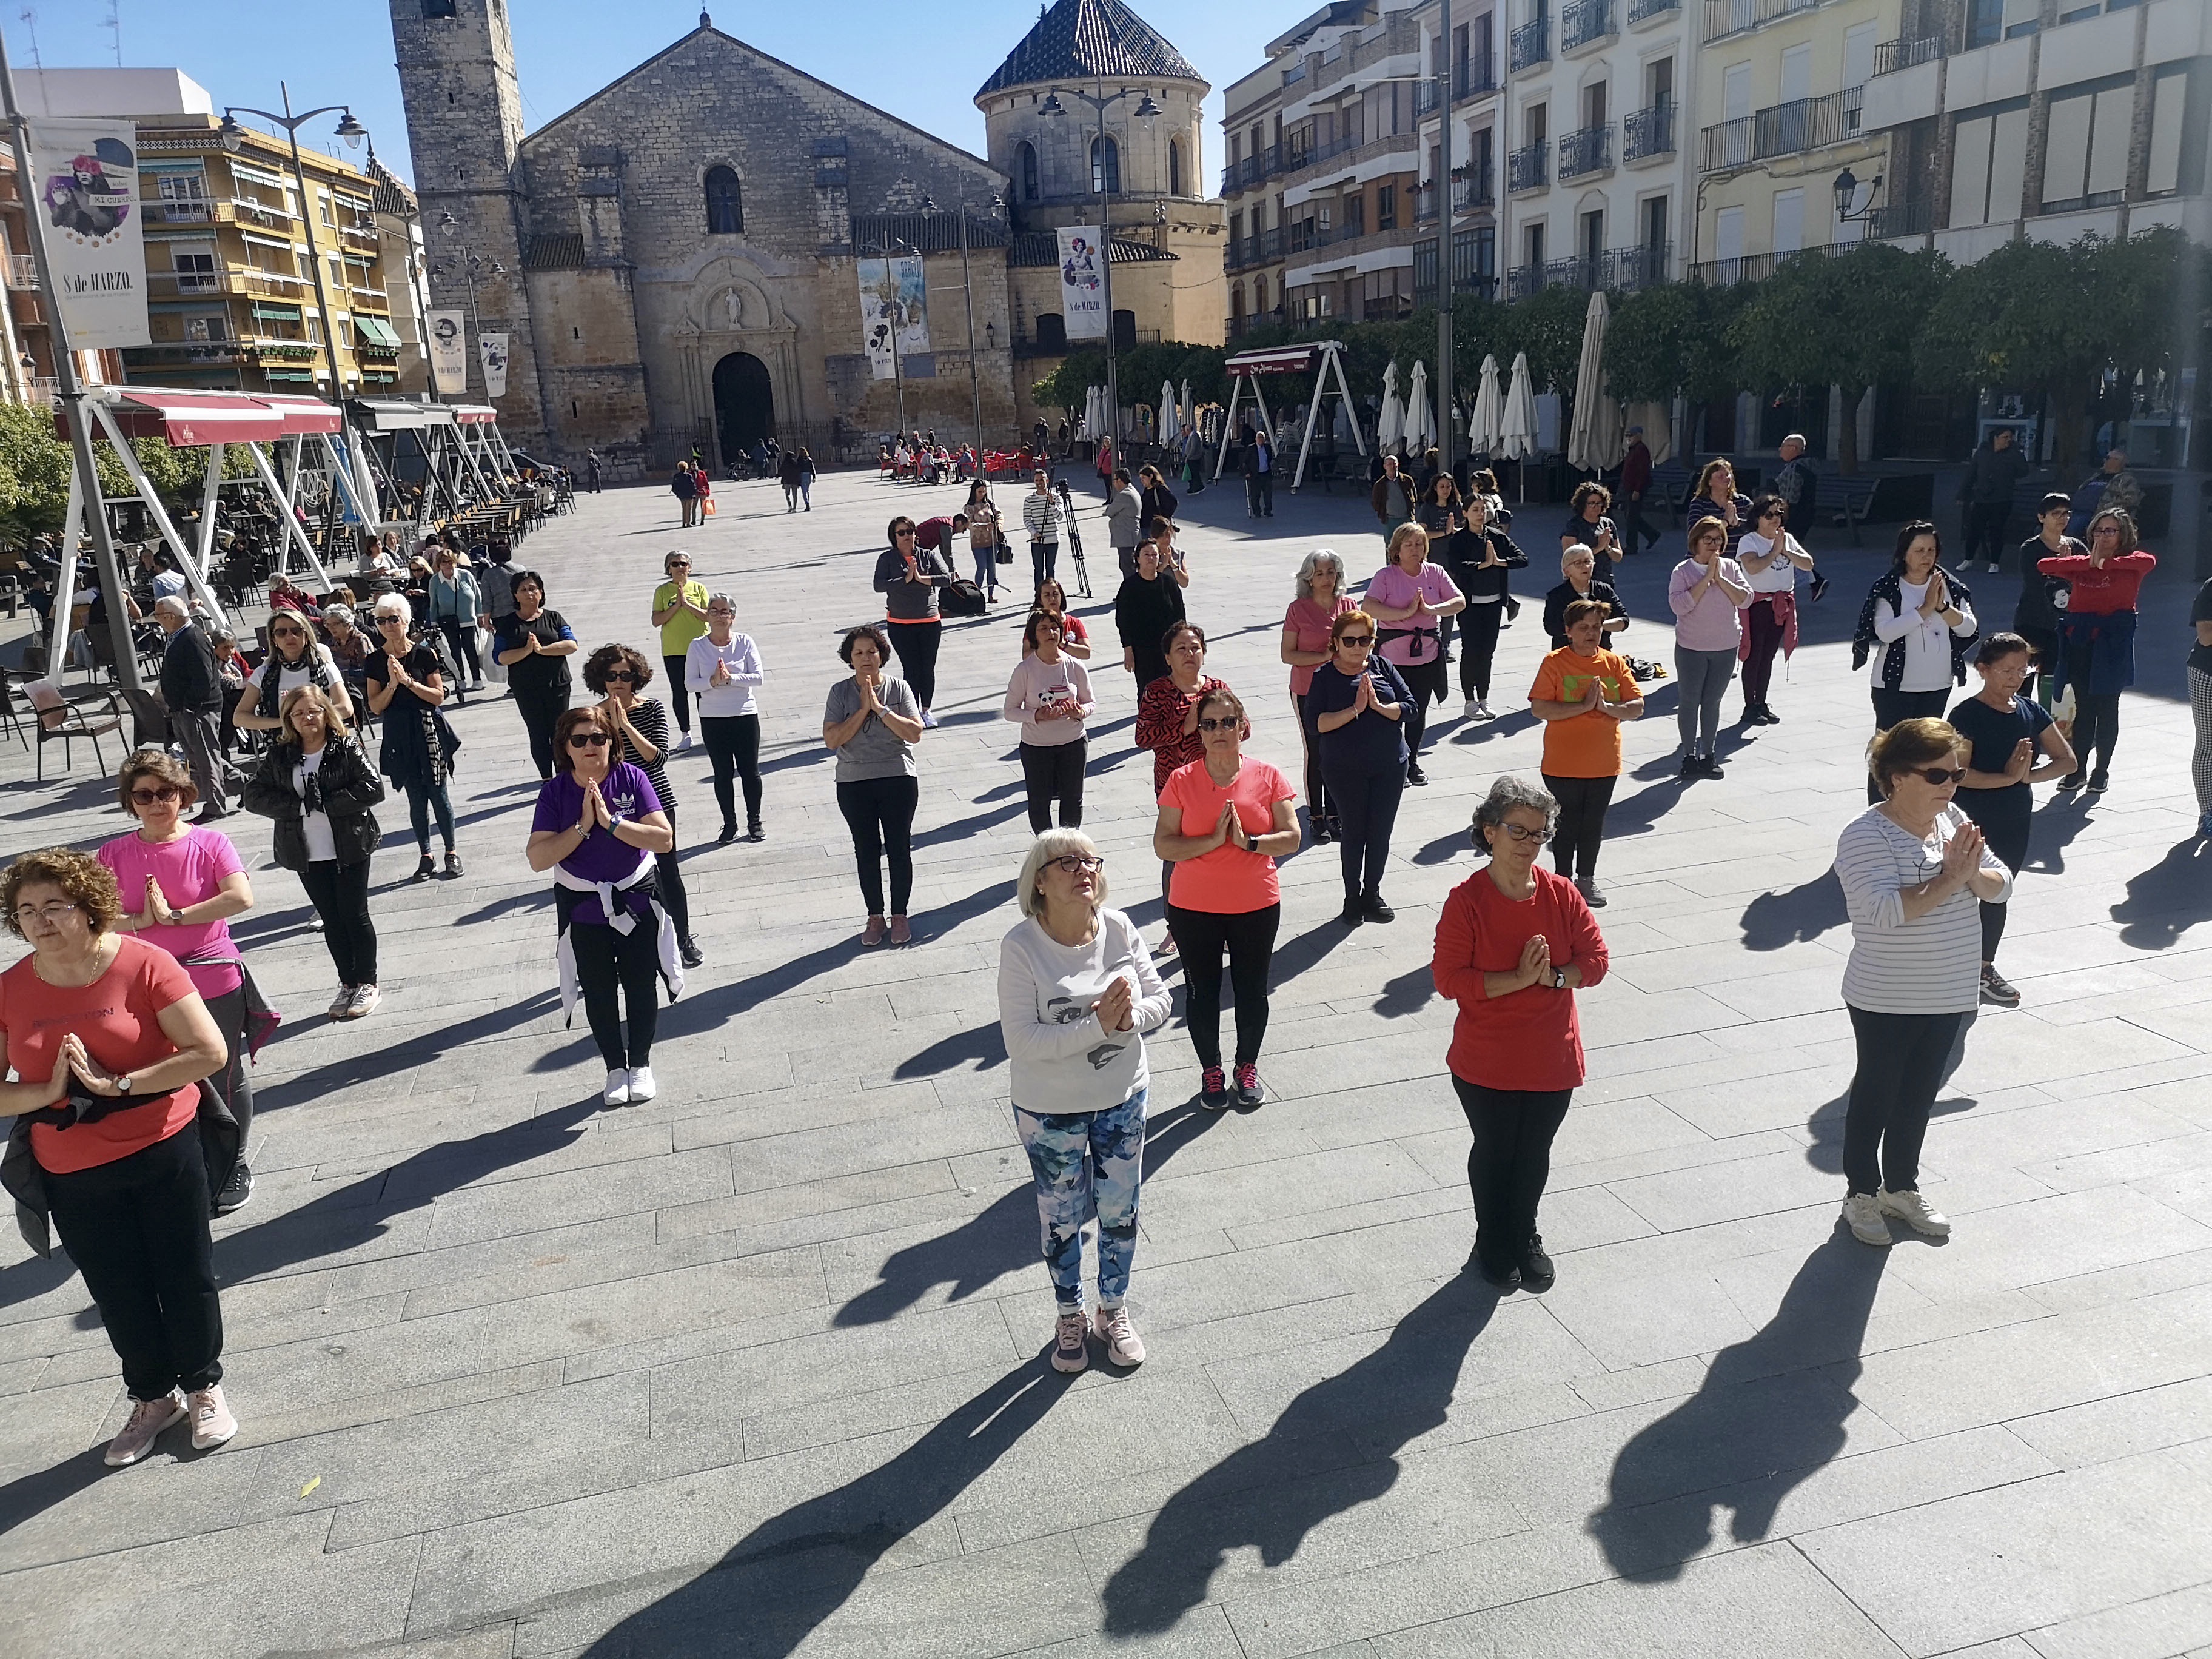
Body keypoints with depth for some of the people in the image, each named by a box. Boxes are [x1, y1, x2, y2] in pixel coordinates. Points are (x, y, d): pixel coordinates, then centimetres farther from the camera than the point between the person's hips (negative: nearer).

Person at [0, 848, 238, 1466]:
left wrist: (117, 1084, -20)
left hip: (163, 1154, -2)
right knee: (120, 1298, 15)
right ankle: (153, 1398, 38)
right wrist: (50, 1092, -18)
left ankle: (203, 1387, 34)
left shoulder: (143, 964, -14)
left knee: (186, 1281, 11)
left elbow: (210, 1052, -18)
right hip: (74, 1178, 3)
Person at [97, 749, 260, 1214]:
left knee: (226, 1078, 12)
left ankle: (235, 1165, 32)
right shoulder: (114, 854, -1)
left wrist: (173, 916, -19)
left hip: (215, 985, -2)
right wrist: (141, 921, -23)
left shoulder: (210, 843, -8)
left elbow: (241, 898, -23)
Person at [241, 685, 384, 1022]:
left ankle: (367, 984, 17)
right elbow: (254, 795, -2)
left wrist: (324, 803, -19)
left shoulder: (346, 748, -6)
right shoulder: (279, 756, 3)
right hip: (307, 854, 3)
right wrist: (298, 807, -14)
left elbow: (373, 788, -16)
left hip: (350, 848, -3)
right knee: (331, 919, 10)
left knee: (355, 915, 4)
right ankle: (347, 984, 21)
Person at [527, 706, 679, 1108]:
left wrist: (611, 821, -26)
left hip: (637, 900, -1)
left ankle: (640, 1064, 28)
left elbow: (664, 839, -20)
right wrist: (583, 827, -25)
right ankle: (615, 1068, 27)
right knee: (598, 989, 10)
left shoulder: (632, 779, -12)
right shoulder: (555, 791, -10)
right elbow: (537, 858, -17)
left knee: (640, 984, 8)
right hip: (582, 906, 1)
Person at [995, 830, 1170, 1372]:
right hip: (1051, 1111, -3)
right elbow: (1021, 1041, -26)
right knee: (1062, 1217, 16)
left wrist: (1131, 1016, -24)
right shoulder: (1021, 946, -23)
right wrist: (1097, 1025, -32)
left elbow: (1160, 999, -2)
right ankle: (1070, 1317, 42)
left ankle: (1114, 1312, 43)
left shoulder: (1119, 929, -11)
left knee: (1119, 1211, 17)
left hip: (1122, 1097, 3)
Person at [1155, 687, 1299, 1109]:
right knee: (1202, 993, 10)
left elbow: (1291, 839, -5)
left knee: (1252, 992, 12)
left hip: (1257, 906, 1)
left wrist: (1247, 840, -20)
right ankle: (1210, 1071, 31)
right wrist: (1213, 840, -22)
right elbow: (1163, 846, -11)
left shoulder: (1267, 777, -4)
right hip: (1193, 909, -1)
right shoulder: (1182, 781, -6)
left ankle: (1248, 1067, 34)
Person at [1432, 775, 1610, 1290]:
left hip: (1552, 1060, 3)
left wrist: (1553, 976, -21)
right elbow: (1448, 978, -19)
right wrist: (1518, 979, -25)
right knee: (1493, 1152, 15)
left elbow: (1596, 959, -2)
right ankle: (1491, 1243, 37)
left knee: (1535, 1154, 17)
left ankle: (1525, 1237, 41)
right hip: (1485, 1063, -3)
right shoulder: (1466, 900, -16)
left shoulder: (1561, 894, -5)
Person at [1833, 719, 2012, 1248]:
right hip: (1886, 1001, -7)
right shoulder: (1866, 836, -21)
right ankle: (1861, 1195, 27)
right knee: (1876, 1095, 9)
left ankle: (1901, 1188, 37)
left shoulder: (1954, 821, 2)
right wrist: (1949, 878, -27)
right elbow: (1887, 910, -32)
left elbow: (2000, 886, 2)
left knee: (1919, 1096, 20)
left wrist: (1971, 873, -19)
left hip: (1948, 995, 7)